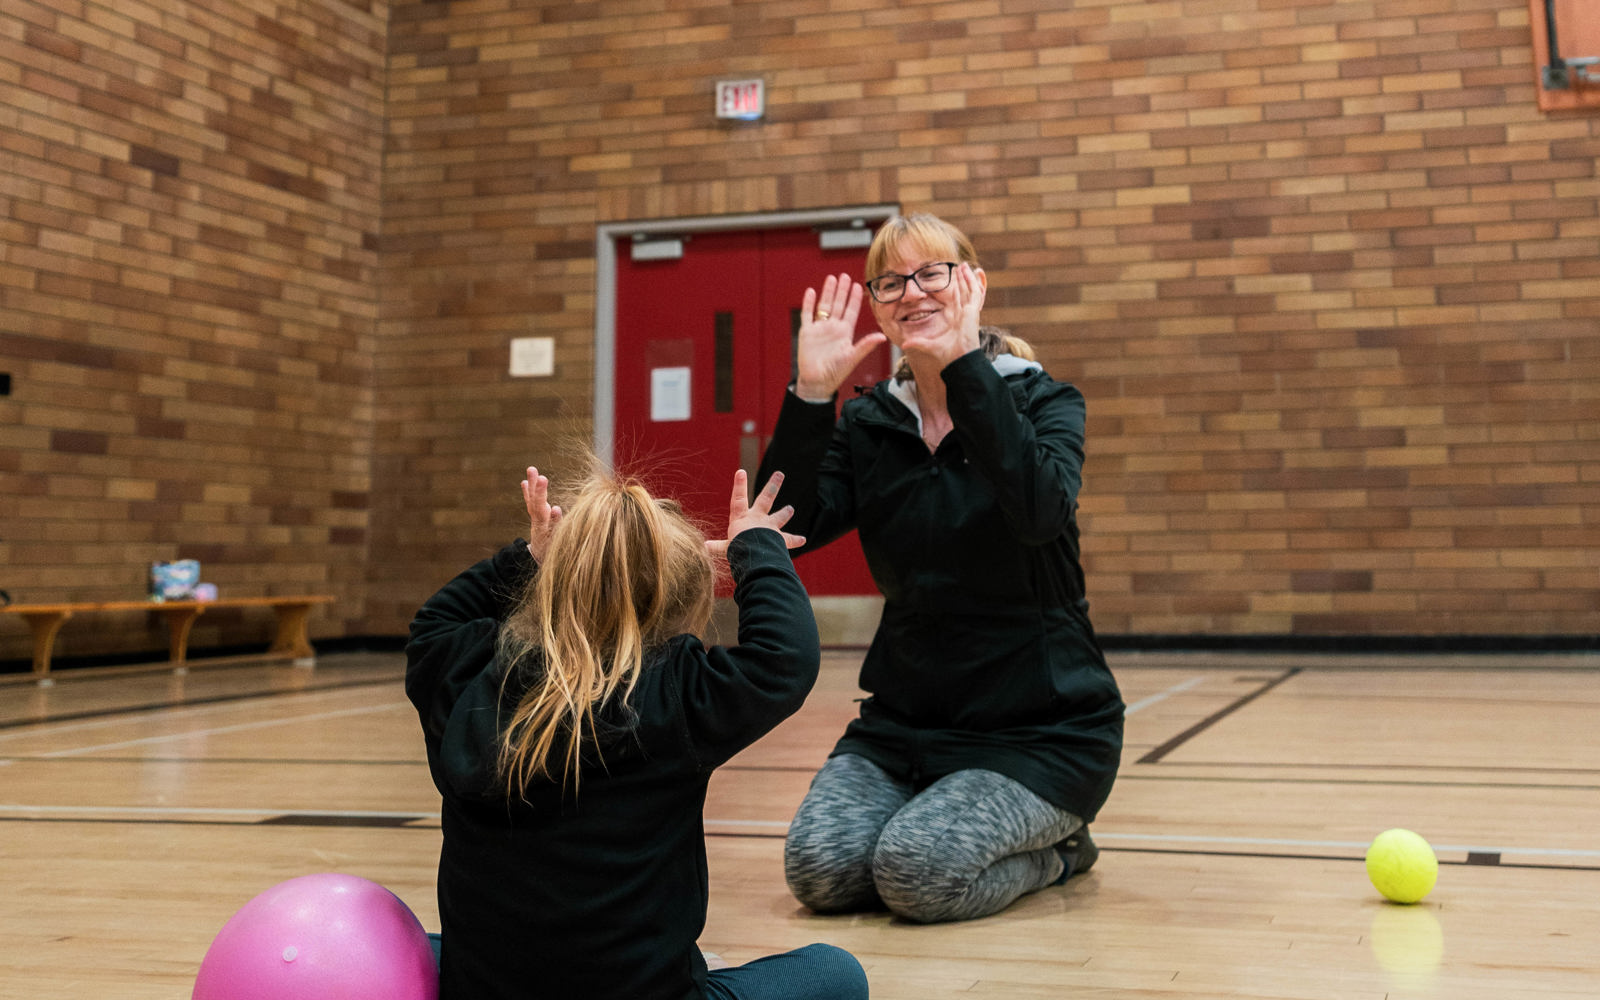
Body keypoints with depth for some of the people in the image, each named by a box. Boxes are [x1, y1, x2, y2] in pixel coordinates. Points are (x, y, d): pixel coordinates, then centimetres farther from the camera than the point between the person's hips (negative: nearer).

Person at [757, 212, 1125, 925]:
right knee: (818, 867, -17)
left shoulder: (1041, 402, -3)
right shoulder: (869, 424, 6)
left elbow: (1041, 510, -27)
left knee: (917, 871, -24)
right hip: (904, 720, 4)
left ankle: (1054, 847, 7)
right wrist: (810, 396, -18)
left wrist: (964, 365, -29)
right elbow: (786, 529, -9)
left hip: (1040, 726, -4)